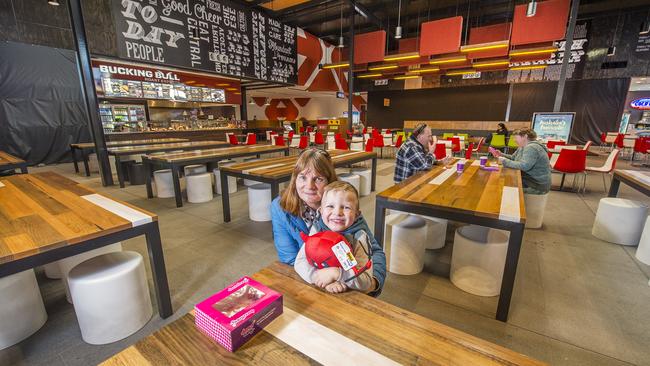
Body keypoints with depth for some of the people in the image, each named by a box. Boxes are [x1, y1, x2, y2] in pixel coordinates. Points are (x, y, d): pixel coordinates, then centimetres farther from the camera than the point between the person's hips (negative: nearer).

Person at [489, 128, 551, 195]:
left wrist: (505, 161, -24)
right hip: (530, 178, 9)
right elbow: (513, 158, 19)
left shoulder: (531, 147, -22)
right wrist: (501, 155, 3)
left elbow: (523, 166, -32)